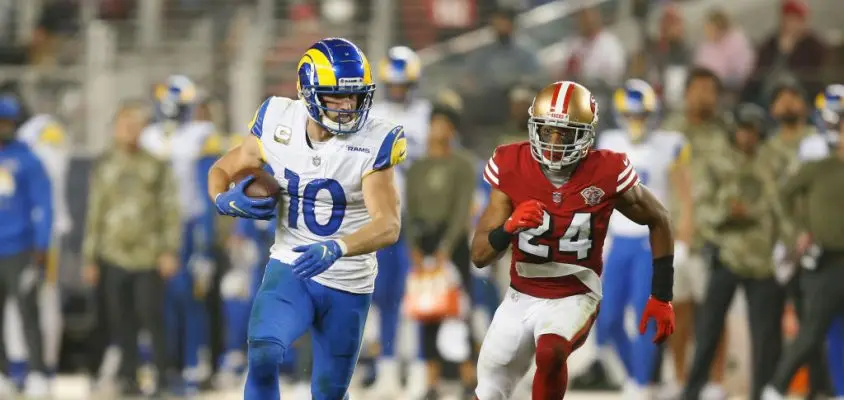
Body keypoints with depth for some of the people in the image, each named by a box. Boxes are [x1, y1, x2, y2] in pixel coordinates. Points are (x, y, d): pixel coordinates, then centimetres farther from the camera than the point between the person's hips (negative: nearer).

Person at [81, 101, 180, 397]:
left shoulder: (156, 166, 5)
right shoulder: (104, 167, 12)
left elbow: (170, 210, 2)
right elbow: (94, 214, 14)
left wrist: (169, 251, -7)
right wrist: (89, 258, 11)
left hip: (148, 257, -3)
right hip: (114, 258, 3)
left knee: (151, 317, -8)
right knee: (121, 322, 4)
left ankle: (162, 379, -4)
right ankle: (127, 378, 10)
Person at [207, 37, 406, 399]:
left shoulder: (373, 143, -17)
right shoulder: (278, 124, -8)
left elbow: (389, 226, -26)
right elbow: (223, 169, 9)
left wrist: (336, 248, -44)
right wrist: (224, 200, -15)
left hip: (348, 287, -1)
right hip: (289, 271, 1)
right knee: (263, 355, -26)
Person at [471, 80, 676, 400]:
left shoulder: (606, 175, -17)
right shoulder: (512, 168, -12)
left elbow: (659, 221, 1)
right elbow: (480, 255, -10)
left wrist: (661, 297, 0)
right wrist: (510, 227, -32)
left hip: (573, 298, -3)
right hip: (520, 298, 3)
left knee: (550, 353, -36)